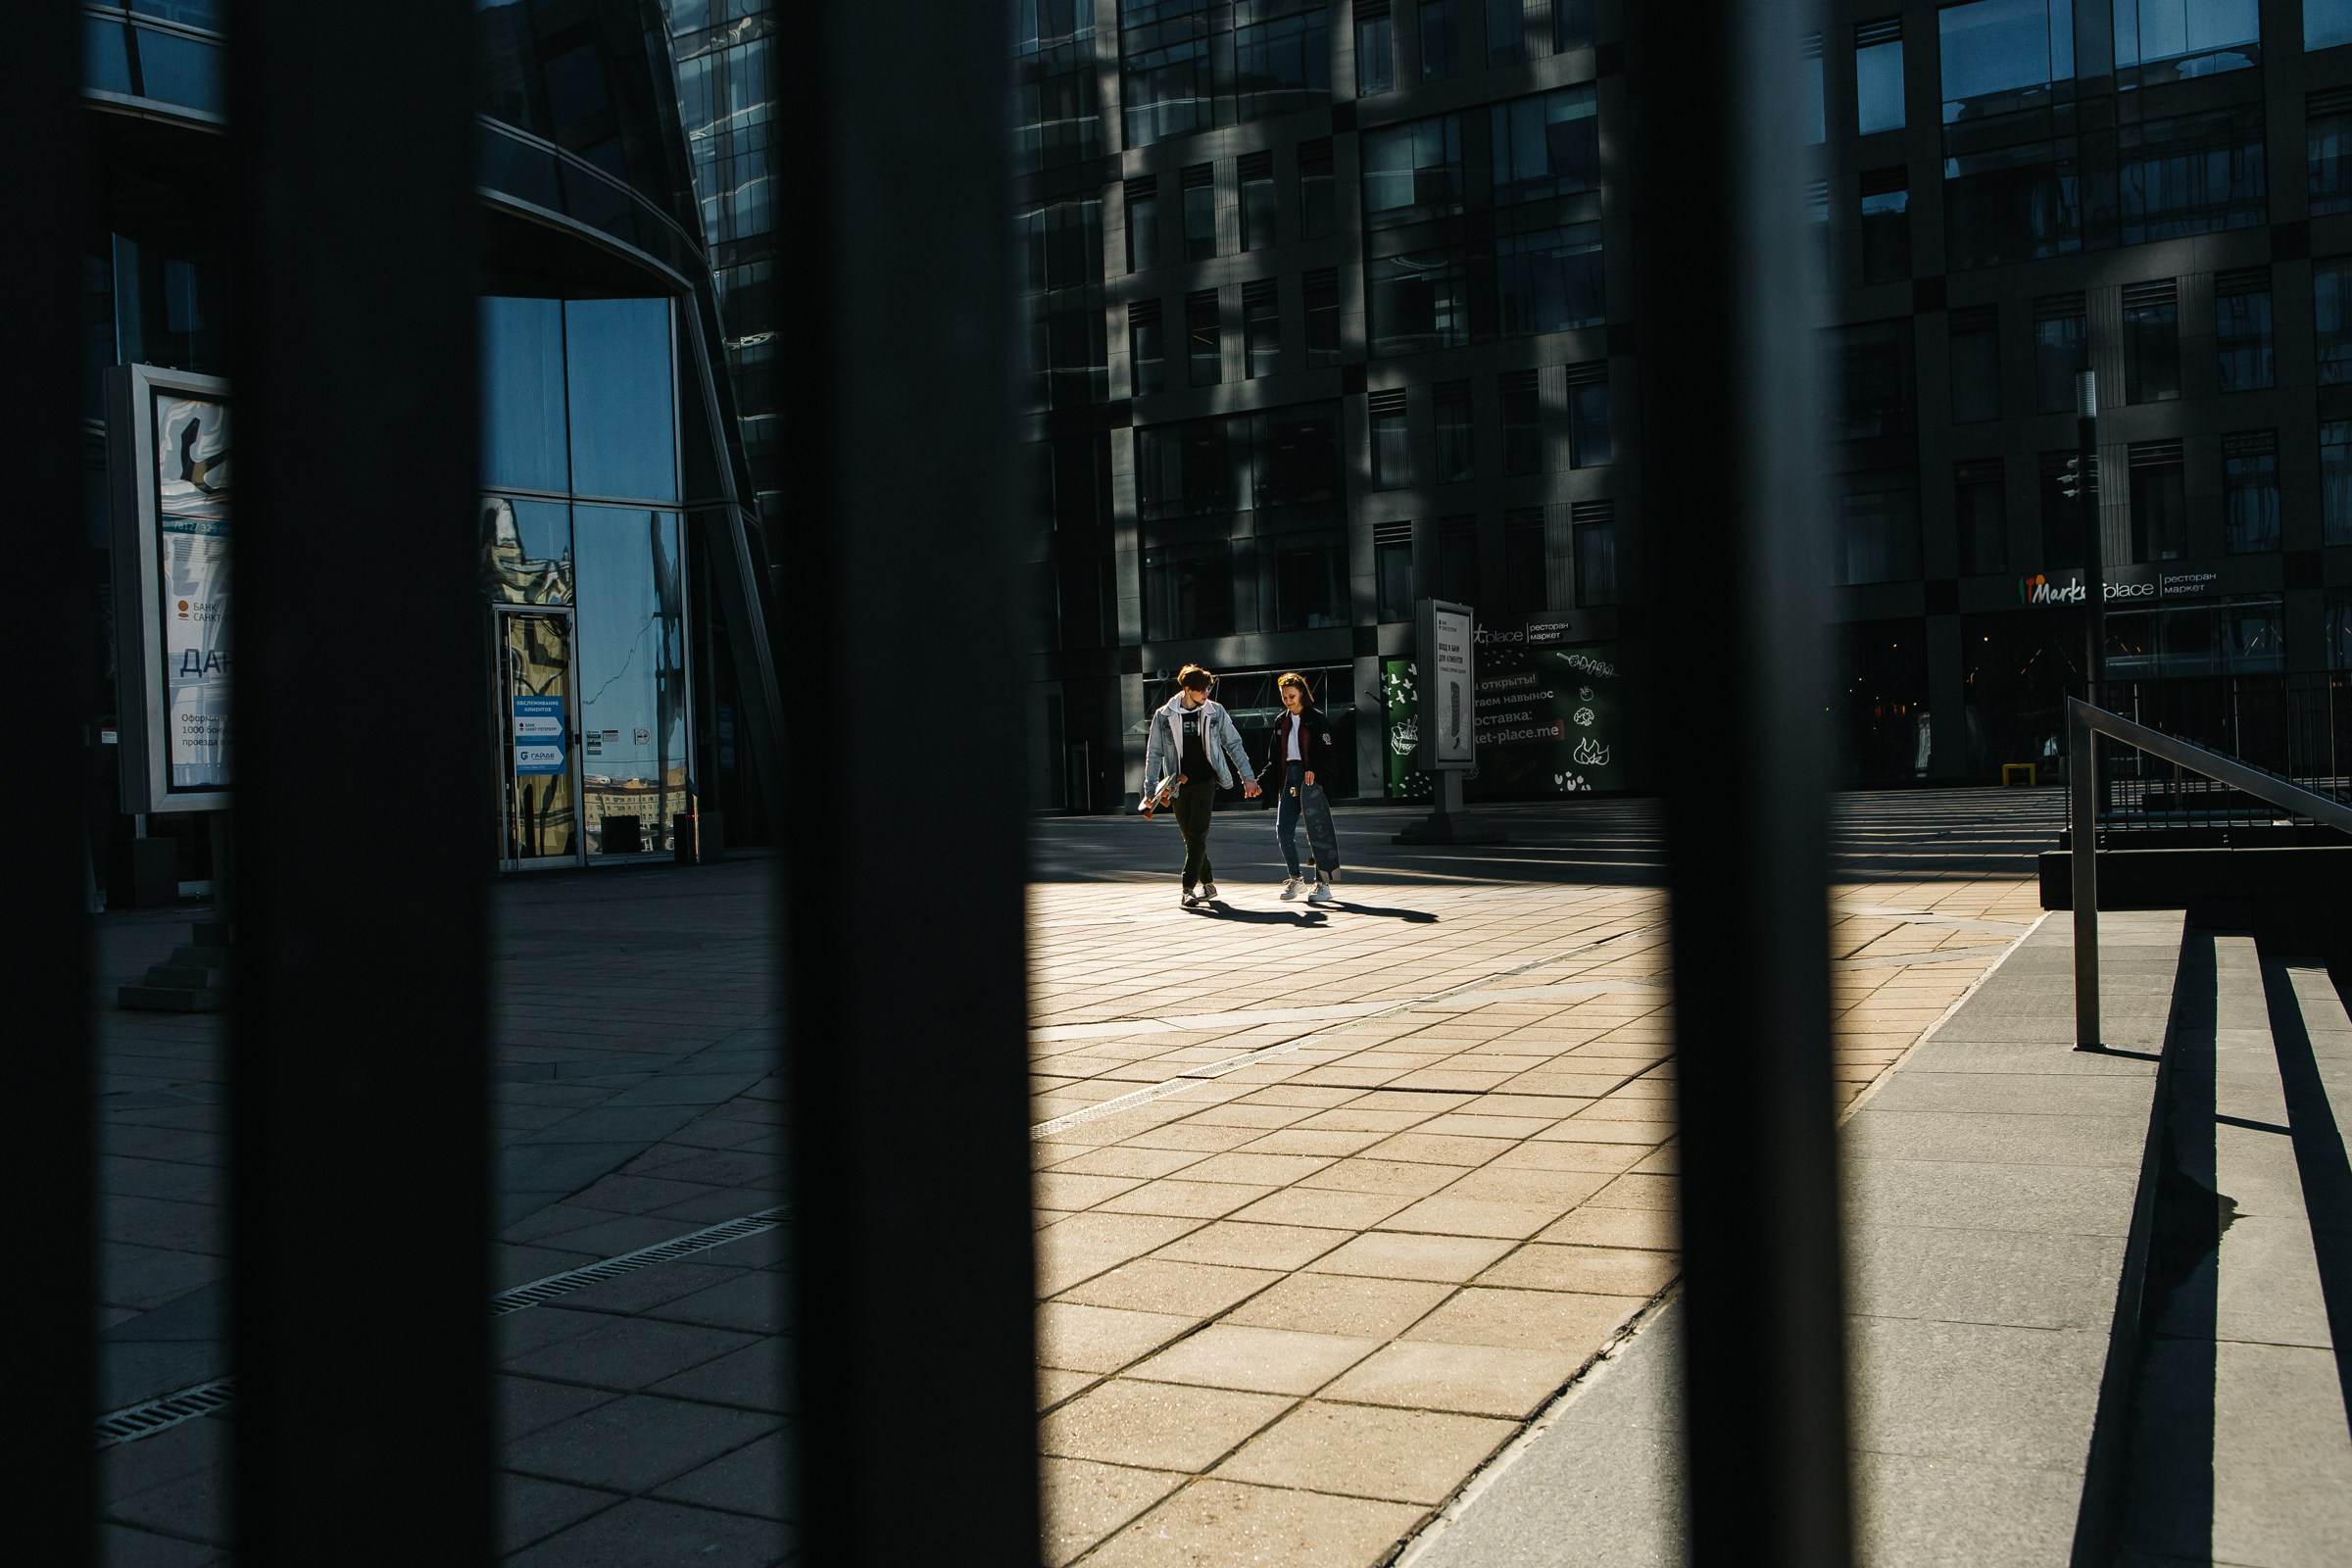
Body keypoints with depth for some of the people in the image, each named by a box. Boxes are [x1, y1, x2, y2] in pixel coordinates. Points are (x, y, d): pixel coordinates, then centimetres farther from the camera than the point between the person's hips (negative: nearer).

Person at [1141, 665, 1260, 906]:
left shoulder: (1215, 712, 2)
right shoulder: (1164, 716, 1)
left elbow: (1234, 745, 8)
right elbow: (1154, 755, 6)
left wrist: (1247, 777, 4)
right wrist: (1150, 791, 2)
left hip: (1205, 781, -2)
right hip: (1179, 785, 2)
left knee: (1198, 835, -12)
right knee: (1190, 838, 7)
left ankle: (1188, 889, -14)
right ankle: (1208, 883, 22)